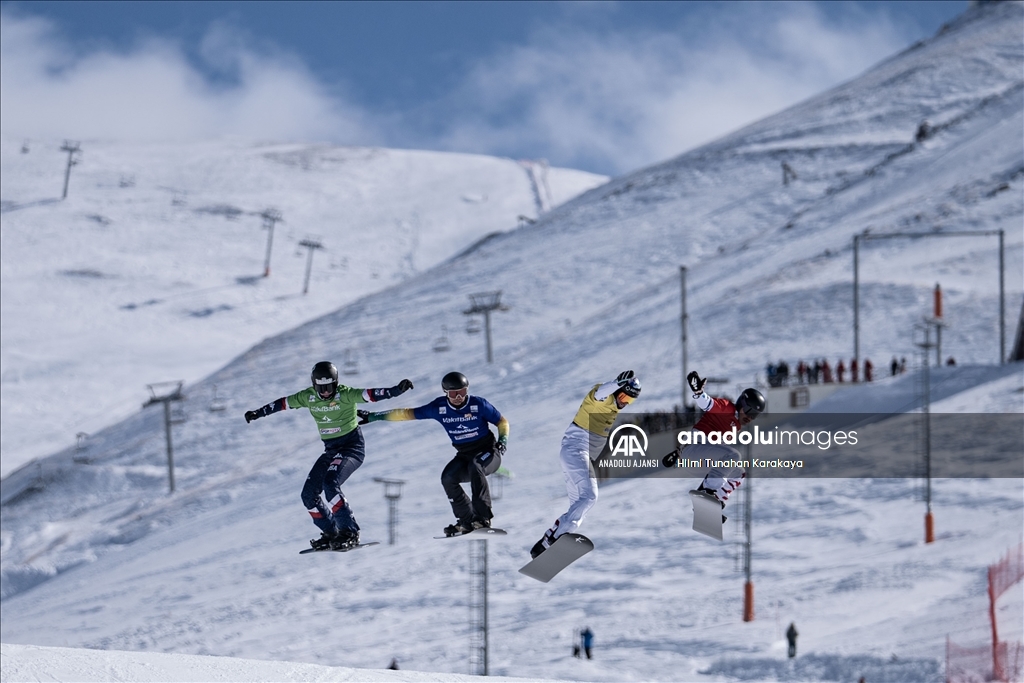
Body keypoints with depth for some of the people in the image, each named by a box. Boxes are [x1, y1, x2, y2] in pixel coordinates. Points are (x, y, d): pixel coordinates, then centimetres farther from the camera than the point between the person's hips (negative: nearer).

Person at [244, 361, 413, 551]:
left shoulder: (345, 394, -16)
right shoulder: (309, 397, 0)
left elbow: (370, 395, -27)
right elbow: (283, 403, 12)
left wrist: (397, 390, -41)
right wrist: (258, 413, 18)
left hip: (351, 447, -7)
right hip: (331, 450, 7)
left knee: (330, 483, -29)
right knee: (309, 495, 1)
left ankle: (349, 532, -24)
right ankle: (331, 533, 14)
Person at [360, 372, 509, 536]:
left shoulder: (478, 404, -12)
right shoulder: (439, 407, -5)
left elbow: (502, 422, 2)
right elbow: (408, 413, 2)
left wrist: (503, 441, -17)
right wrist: (373, 417, 1)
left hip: (488, 453, -4)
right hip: (464, 456, 4)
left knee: (475, 465, -36)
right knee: (448, 477, -25)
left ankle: (483, 517, -36)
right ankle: (467, 520, -14)